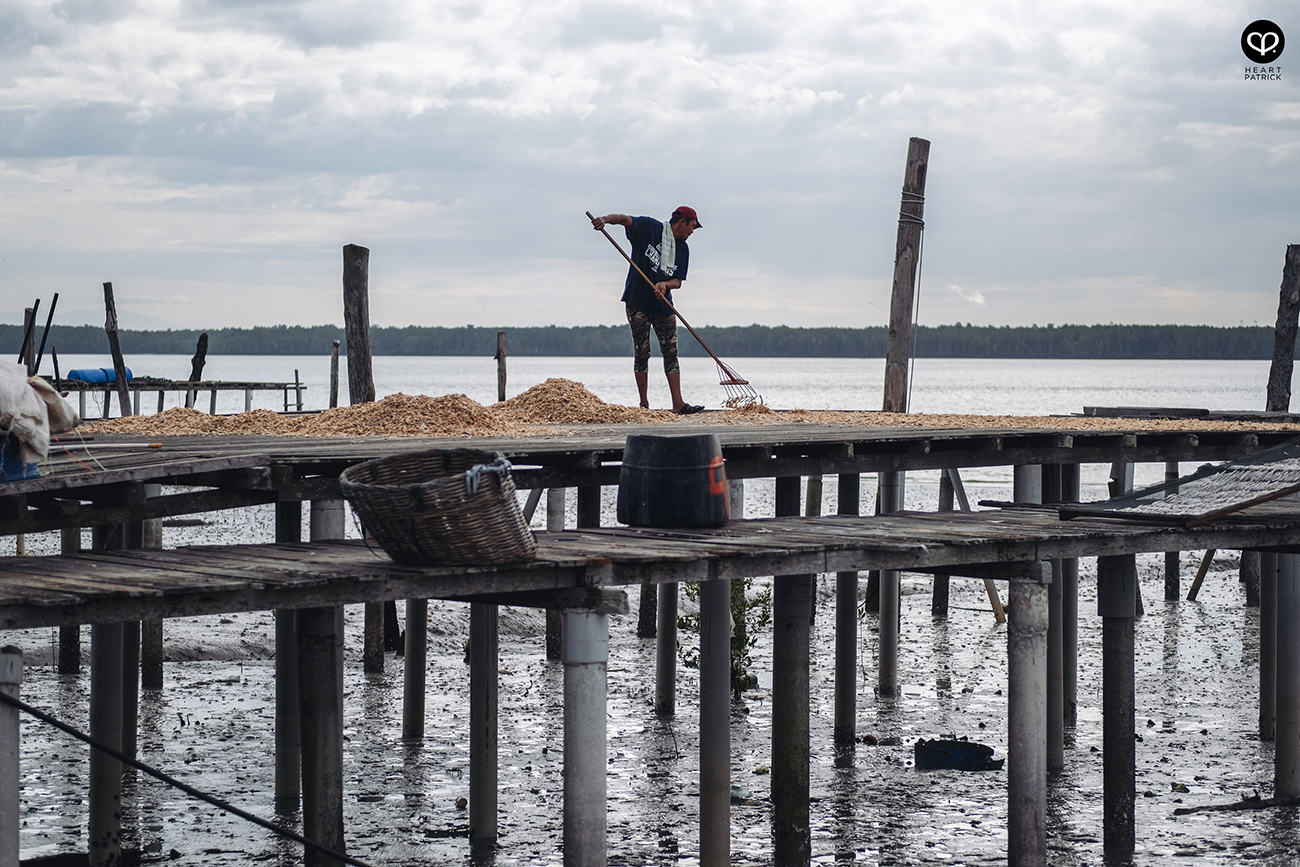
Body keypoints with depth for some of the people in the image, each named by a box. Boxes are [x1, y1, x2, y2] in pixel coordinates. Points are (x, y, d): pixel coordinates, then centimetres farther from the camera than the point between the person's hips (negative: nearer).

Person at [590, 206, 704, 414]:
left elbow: (678, 281, 4)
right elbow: (624, 219, -15)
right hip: (638, 303, -5)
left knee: (671, 353, -1)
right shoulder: (648, 227, -4)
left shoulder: (682, 249, 8)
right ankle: (644, 404, 7)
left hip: (663, 306, 5)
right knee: (641, 354, -1)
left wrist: (664, 284, -18)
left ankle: (678, 404, -3)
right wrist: (605, 219, -36)